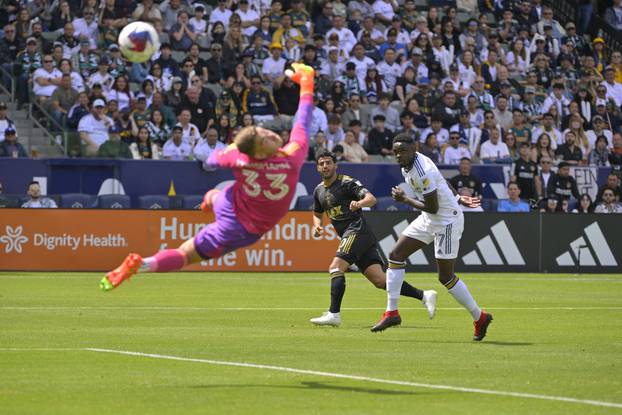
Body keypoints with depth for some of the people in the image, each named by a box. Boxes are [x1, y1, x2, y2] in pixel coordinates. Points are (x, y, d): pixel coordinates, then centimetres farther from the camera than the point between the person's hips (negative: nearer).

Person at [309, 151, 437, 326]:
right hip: (349, 236, 8)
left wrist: (359, 203, -40)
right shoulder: (319, 190, 18)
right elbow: (317, 213, 33)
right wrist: (318, 226, 10)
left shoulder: (347, 182, -6)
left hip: (357, 231, -8)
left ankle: (334, 313, -23)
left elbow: (371, 198, -18)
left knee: (335, 268, -20)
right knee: (380, 280, -1)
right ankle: (423, 295, -2)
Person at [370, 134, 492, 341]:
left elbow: (432, 208, -23)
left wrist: (404, 199, -13)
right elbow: (440, 181, 17)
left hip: (447, 221, -10)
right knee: (395, 255, 2)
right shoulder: (408, 165, 3)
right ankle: (391, 312, 6)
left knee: (446, 277, -4)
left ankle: (479, 318, 11)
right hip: (428, 220, 10)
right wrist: (457, 198, 15)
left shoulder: (422, 173, -28)